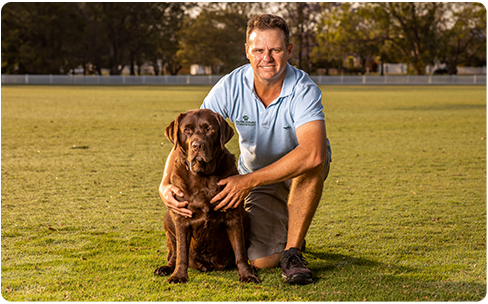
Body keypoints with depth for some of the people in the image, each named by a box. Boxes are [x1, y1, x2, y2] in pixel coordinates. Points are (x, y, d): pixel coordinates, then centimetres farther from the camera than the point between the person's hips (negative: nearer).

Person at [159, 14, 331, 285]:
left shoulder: (304, 90, -29)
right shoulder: (231, 87, -19)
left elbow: (313, 153, -45)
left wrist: (248, 181, -47)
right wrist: (166, 184, -35)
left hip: (302, 177, -2)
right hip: (255, 179, 2)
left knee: (311, 162, -38)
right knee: (262, 260, -15)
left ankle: (293, 252, -21)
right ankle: (286, 231, 23)